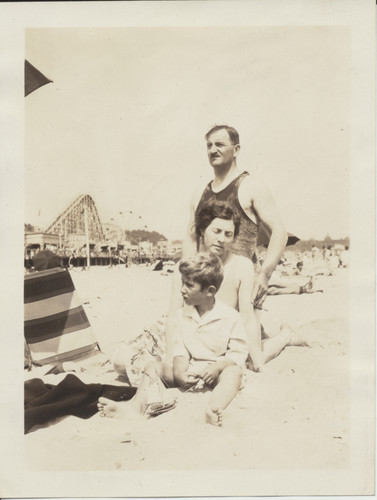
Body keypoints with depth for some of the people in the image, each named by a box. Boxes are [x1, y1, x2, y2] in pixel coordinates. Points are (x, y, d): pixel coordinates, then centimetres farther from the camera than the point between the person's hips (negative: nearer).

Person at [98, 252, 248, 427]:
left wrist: (217, 367, -24)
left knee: (234, 372, -35)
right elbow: (180, 350, 4)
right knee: (152, 367, -12)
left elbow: (238, 354, -7)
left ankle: (214, 408, -59)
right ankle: (138, 405, -32)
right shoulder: (182, 314, 9)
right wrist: (179, 372, -15)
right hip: (189, 373, 4)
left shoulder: (231, 317, -5)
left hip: (216, 374, -4)